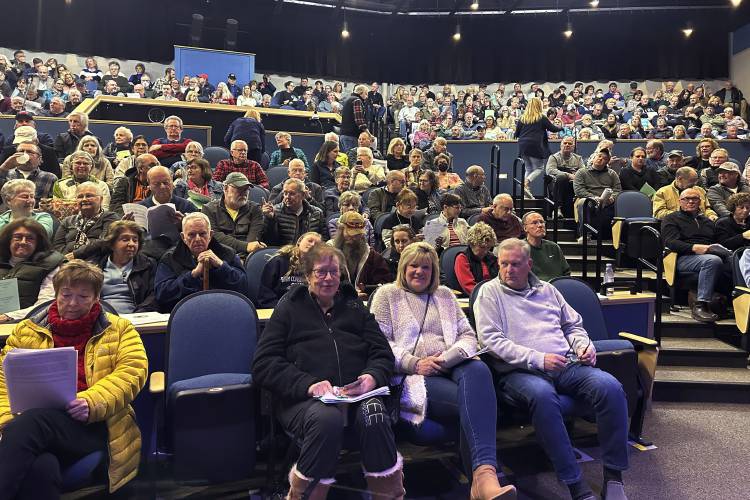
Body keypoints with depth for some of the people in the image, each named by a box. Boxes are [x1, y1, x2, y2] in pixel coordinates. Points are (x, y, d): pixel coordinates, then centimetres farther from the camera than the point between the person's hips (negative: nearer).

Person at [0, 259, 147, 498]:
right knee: (40, 468, -37)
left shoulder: (119, 330, 16)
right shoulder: (26, 332, 23)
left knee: (33, 421, -34)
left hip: (92, 424, -1)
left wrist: (91, 403, -17)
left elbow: (131, 371, 1)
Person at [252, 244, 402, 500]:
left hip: (356, 393, 2)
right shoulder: (289, 309, 15)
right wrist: (308, 384, -12)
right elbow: (263, 364, 4)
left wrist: (372, 377, -7)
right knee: (327, 419, -36)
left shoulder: (355, 307, 24)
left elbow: (383, 353, 17)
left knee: (374, 413, -32)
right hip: (304, 399, -2)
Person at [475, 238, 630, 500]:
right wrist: (538, 359, -14)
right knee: (542, 395, -39)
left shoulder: (547, 289, 22)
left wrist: (584, 346, 6)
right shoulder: (490, 293, 6)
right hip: (519, 371, -5)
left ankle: (613, 475, -12)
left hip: (566, 365, 5)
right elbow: (492, 340, -6)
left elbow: (573, 325, 30)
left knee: (610, 386, -23)